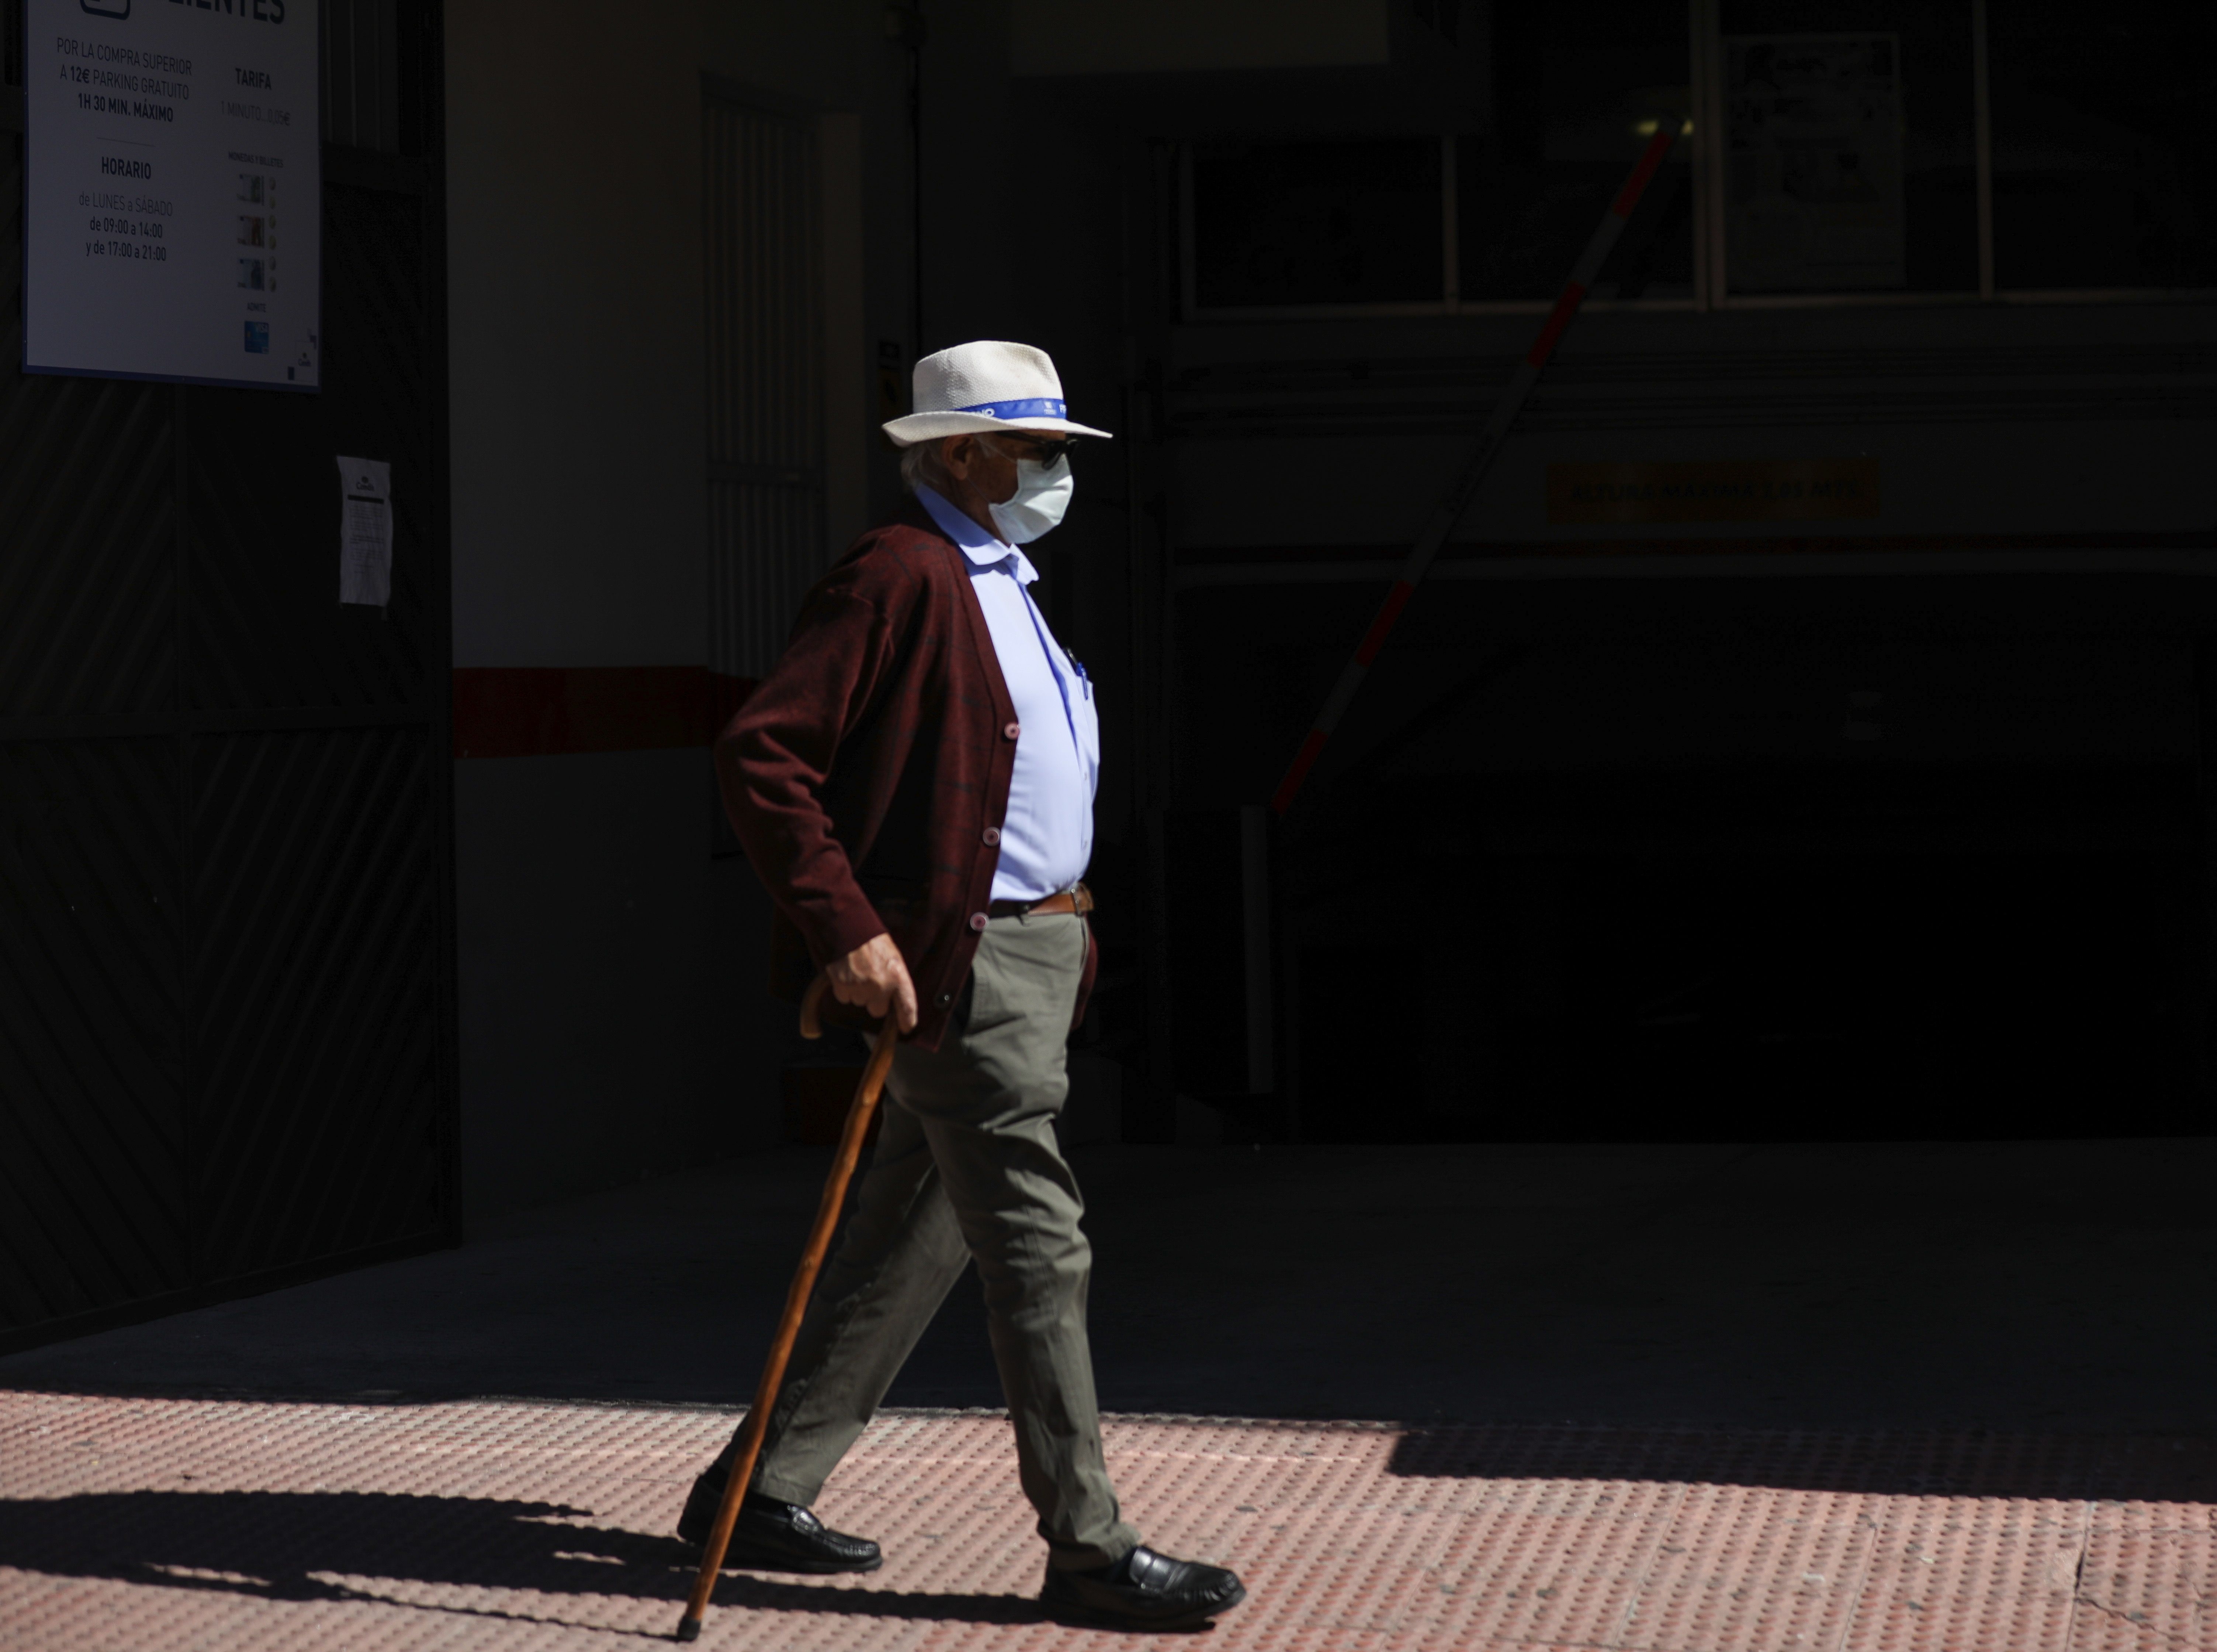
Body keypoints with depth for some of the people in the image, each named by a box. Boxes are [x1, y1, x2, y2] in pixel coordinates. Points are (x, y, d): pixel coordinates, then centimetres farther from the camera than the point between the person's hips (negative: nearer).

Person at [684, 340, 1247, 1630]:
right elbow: (760, 754, -19)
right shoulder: (901, 577, -13)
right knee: (1039, 1245, -8)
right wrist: (844, 928, -24)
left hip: (1034, 952, 10)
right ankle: (1089, 1548, -3)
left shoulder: (1000, 585, 19)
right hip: (958, 966, -10)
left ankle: (760, 1494, 21)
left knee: (915, 1245, 13)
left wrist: (1069, 928, 20)